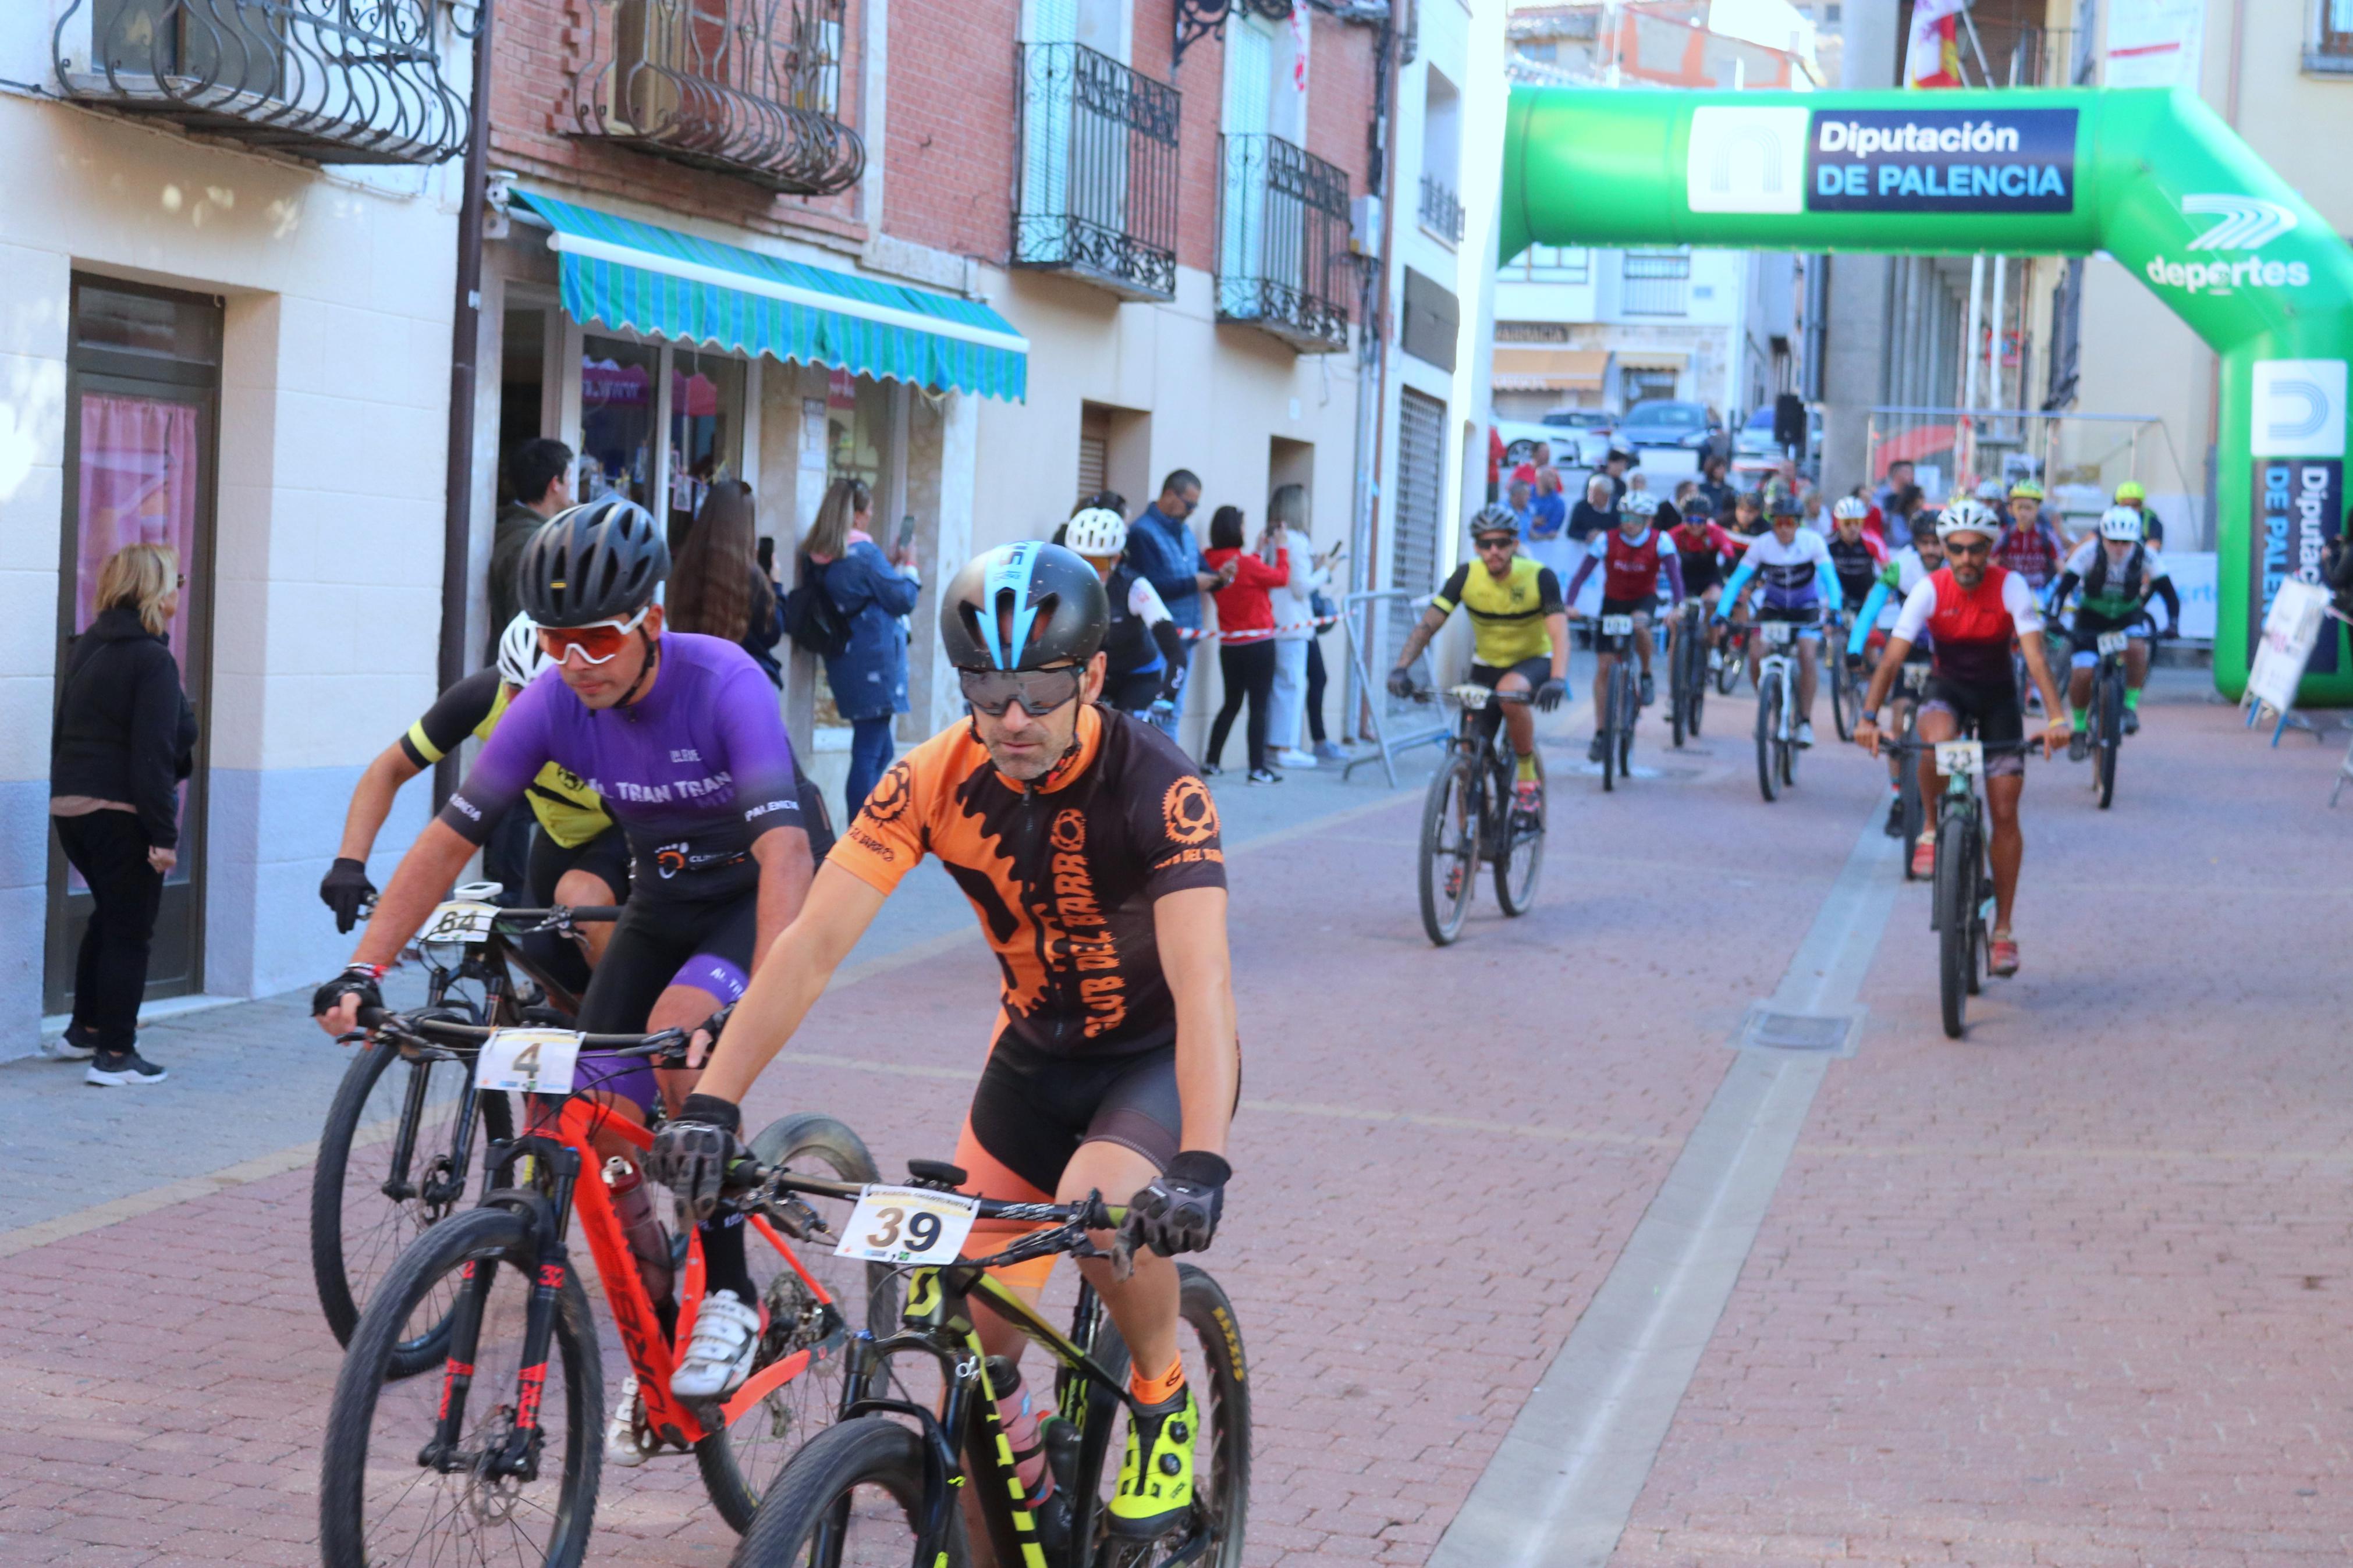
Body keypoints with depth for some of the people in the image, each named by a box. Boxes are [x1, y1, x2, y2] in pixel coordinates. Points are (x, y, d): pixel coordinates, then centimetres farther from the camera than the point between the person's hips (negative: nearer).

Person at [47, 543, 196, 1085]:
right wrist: (164, 833, -18)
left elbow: (65, 730, 17)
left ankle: (84, 1030, 31)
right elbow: (154, 753, -20)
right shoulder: (151, 659, -15)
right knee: (130, 930, 2)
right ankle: (115, 1056, 5)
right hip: (122, 812, -8)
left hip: (71, 808, 8)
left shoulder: (85, 649, 11)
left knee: (110, 914, 25)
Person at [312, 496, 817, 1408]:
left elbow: (784, 848, -41)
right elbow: (448, 839, -13)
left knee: (680, 1027, -33)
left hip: (756, 896, -5)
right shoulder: (553, 704, -16)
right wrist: (362, 972, -23)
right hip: (663, 899, 5)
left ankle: (730, 1294, -17)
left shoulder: (723, 684, -30)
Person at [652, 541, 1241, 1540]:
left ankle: (1162, 1399, -4)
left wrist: (1201, 1163, -52)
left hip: (1161, 1056, -4)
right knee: (975, 1337, 0)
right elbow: (813, 943, -23)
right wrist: (712, 1102, -34)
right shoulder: (935, 779, -18)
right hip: (1035, 1053, 4)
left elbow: (1203, 984, -38)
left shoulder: (1156, 789, -27)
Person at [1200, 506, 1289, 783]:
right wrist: (1281, 548, 9)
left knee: (1231, 704, 18)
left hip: (1229, 644, 6)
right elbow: (1281, 577, -3)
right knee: (1259, 706, 1)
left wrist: (1258, 551, 21)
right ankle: (1258, 768, 2)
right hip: (1258, 643, -6)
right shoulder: (1248, 565, -19)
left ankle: (1210, 763, 18)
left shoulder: (1212, 562, -1)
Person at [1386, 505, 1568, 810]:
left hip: (1534, 661, -3)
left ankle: (1528, 779, -18)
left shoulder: (1539, 577, -22)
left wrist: (1558, 679, -49)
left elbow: (1559, 632, -32)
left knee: (1510, 692, -37)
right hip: (1486, 665, 3)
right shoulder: (1466, 576, -15)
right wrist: (1402, 668, -34)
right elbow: (1427, 624, -19)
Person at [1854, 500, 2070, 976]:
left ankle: (2004, 927, 3)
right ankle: (1932, 830, -11)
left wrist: (2055, 718, -43)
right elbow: (1894, 655, -24)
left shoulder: (2011, 587, -20)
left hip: (1997, 694, 0)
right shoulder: (1929, 590, -18)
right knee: (1938, 738, -38)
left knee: (2005, 811, -6)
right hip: (1946, 687, 0)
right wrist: (1869, 716, -37)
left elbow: (2035, 655, -29)